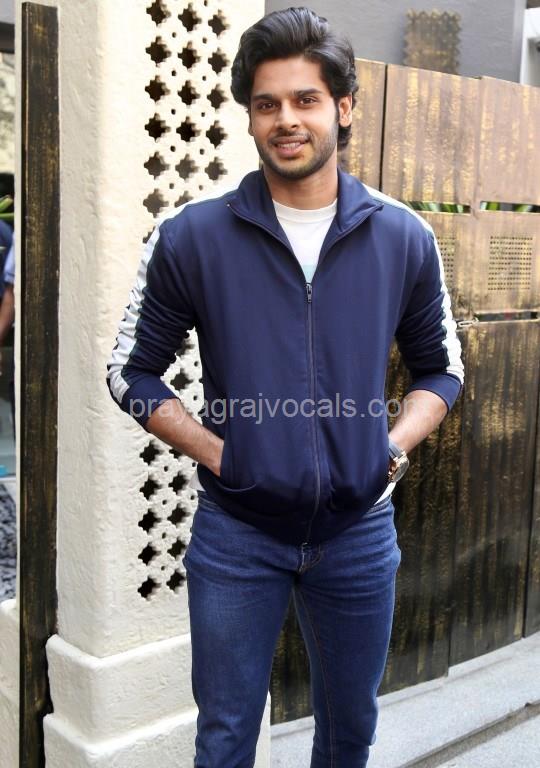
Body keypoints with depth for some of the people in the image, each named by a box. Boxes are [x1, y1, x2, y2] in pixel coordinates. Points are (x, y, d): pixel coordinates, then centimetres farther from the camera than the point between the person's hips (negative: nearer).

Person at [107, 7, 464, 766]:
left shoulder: (404, 238, -1)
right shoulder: (191, 236, -7)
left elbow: (440, 368, 11)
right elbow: (132, 371, 2)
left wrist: (395, 448, -5)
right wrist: (213, 451, -8)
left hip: (360, 531, 2)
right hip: (236, 533, -1)